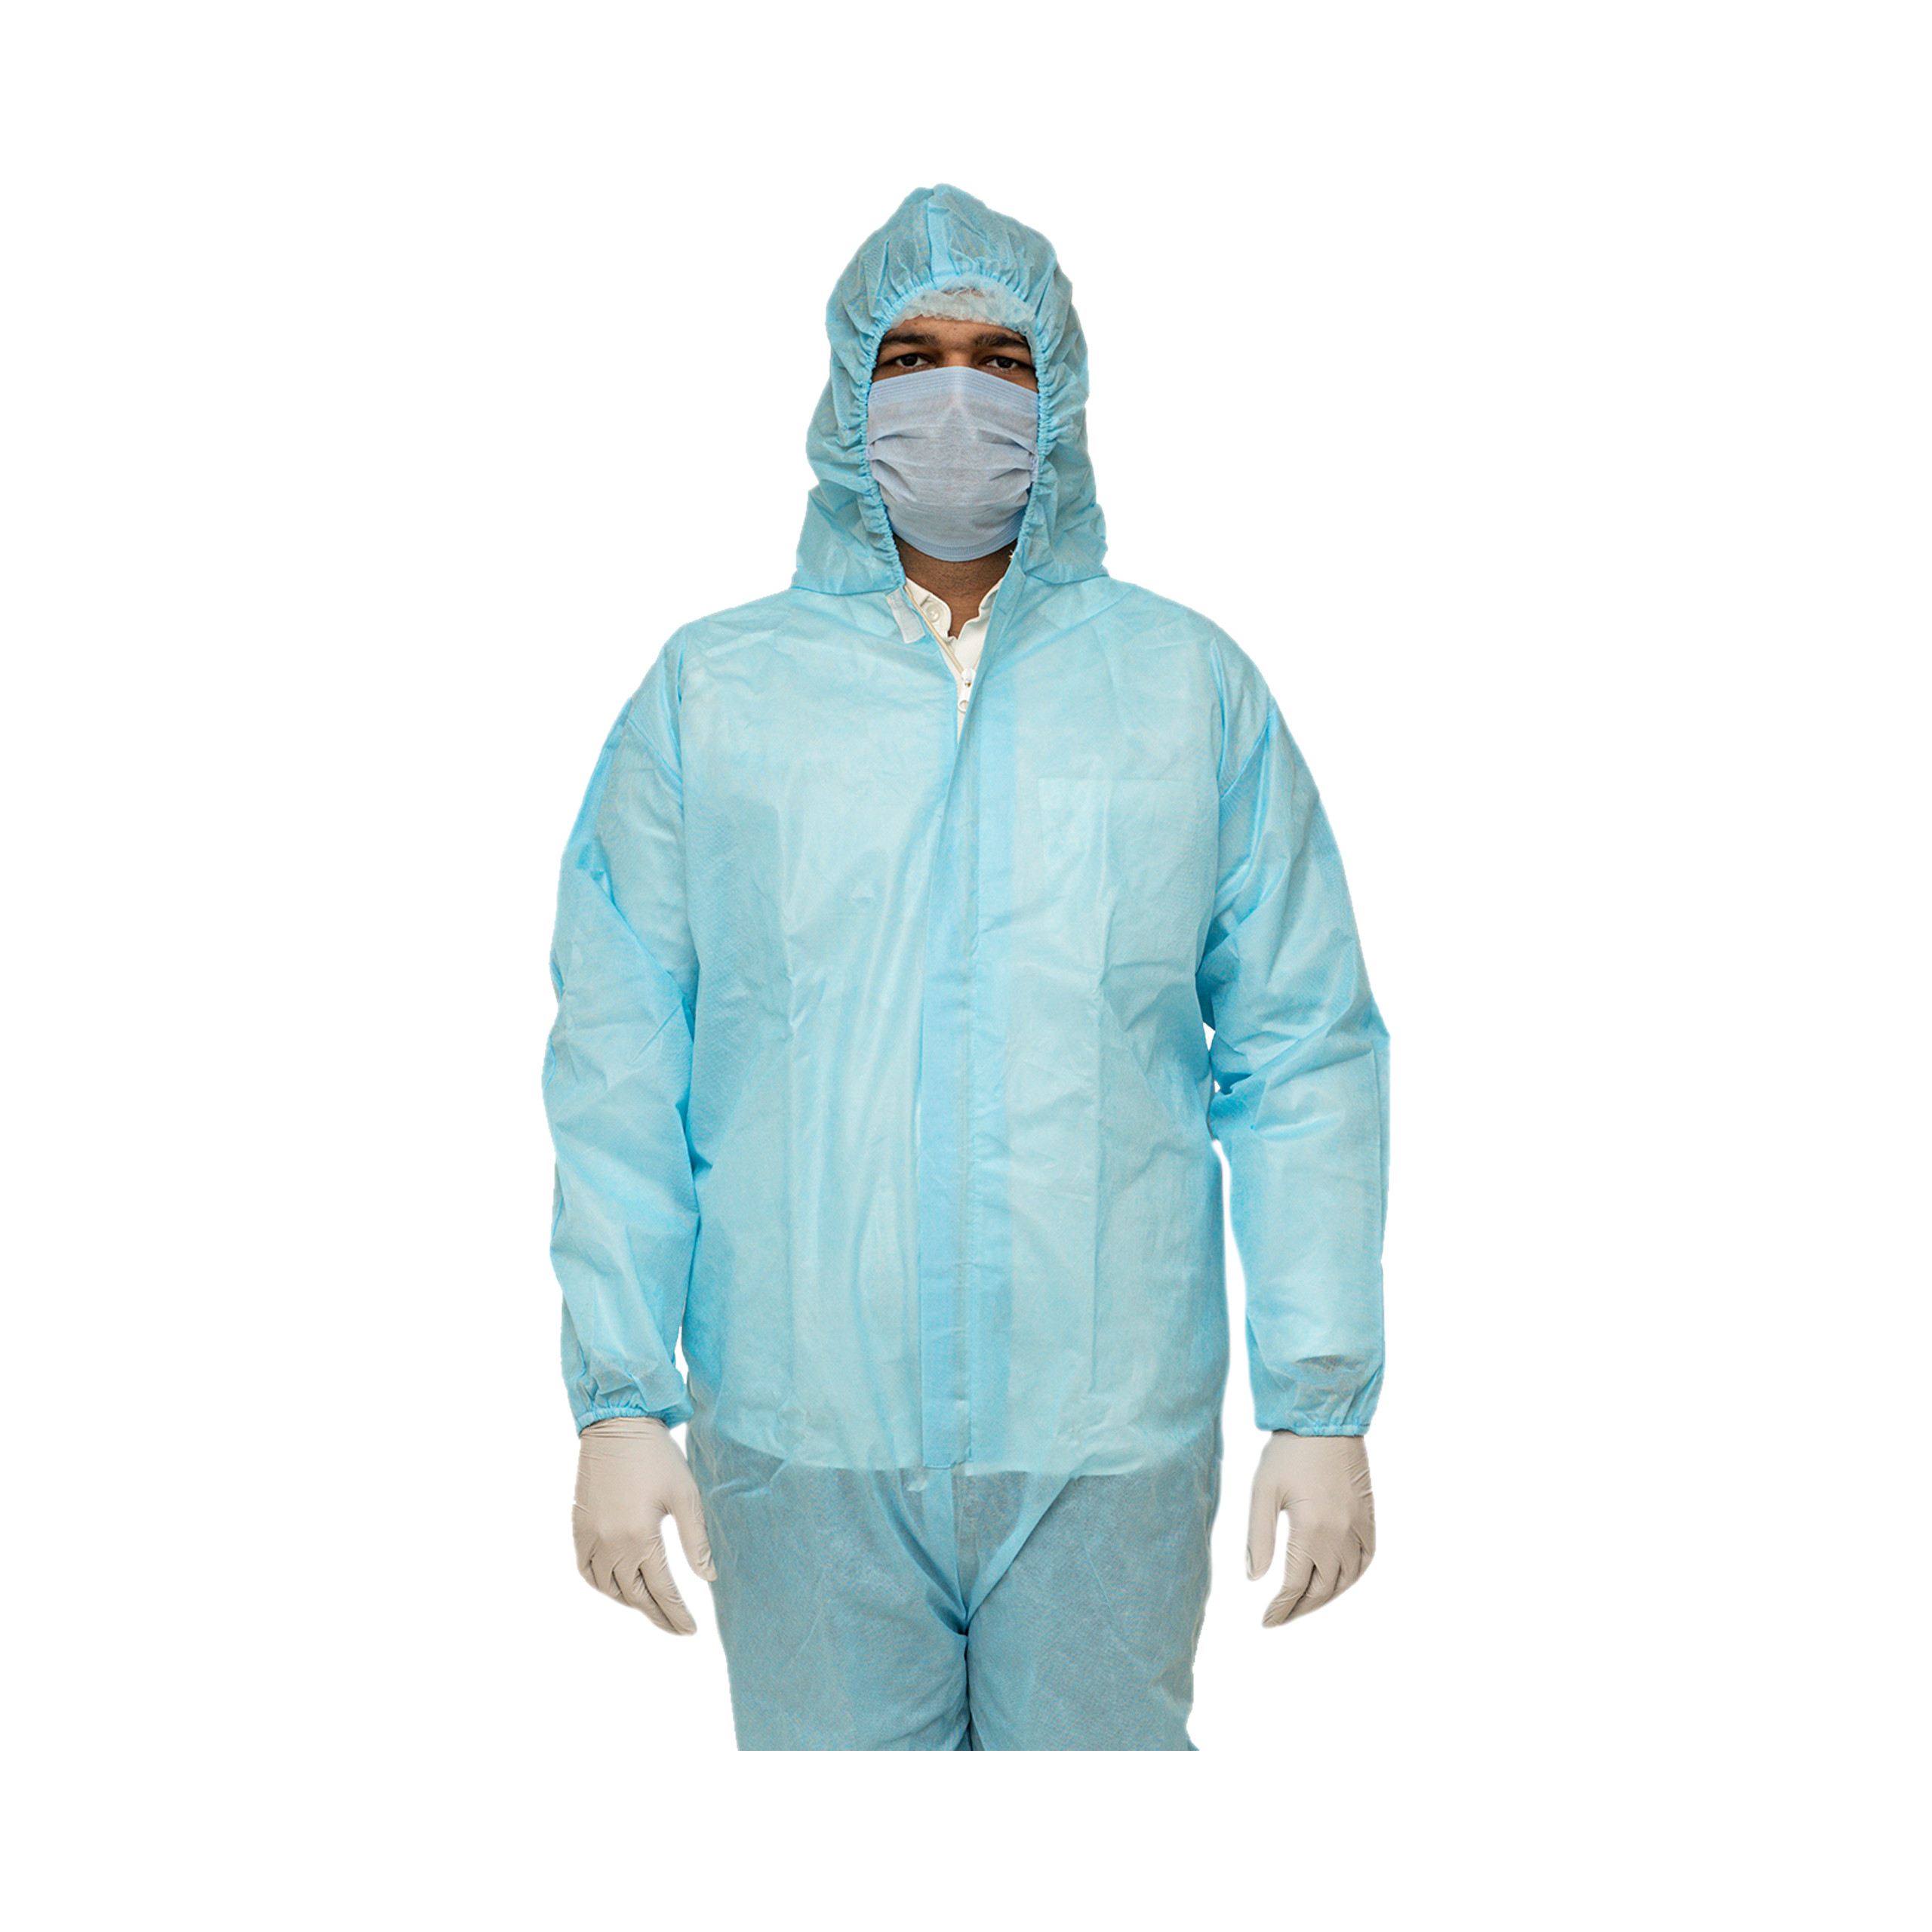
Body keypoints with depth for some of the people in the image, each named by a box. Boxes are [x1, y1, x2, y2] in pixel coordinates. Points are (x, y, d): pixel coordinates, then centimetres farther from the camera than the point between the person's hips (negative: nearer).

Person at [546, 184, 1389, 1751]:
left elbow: (1305, 1055, 1)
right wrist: (621, 1401, -3)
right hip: (802, 1436, 0)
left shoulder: (1194, 686, 3)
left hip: (1111, 1434, 0)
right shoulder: (713, 692, 3)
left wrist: (1325, 1403, -2)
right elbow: (619, 1067, 1)